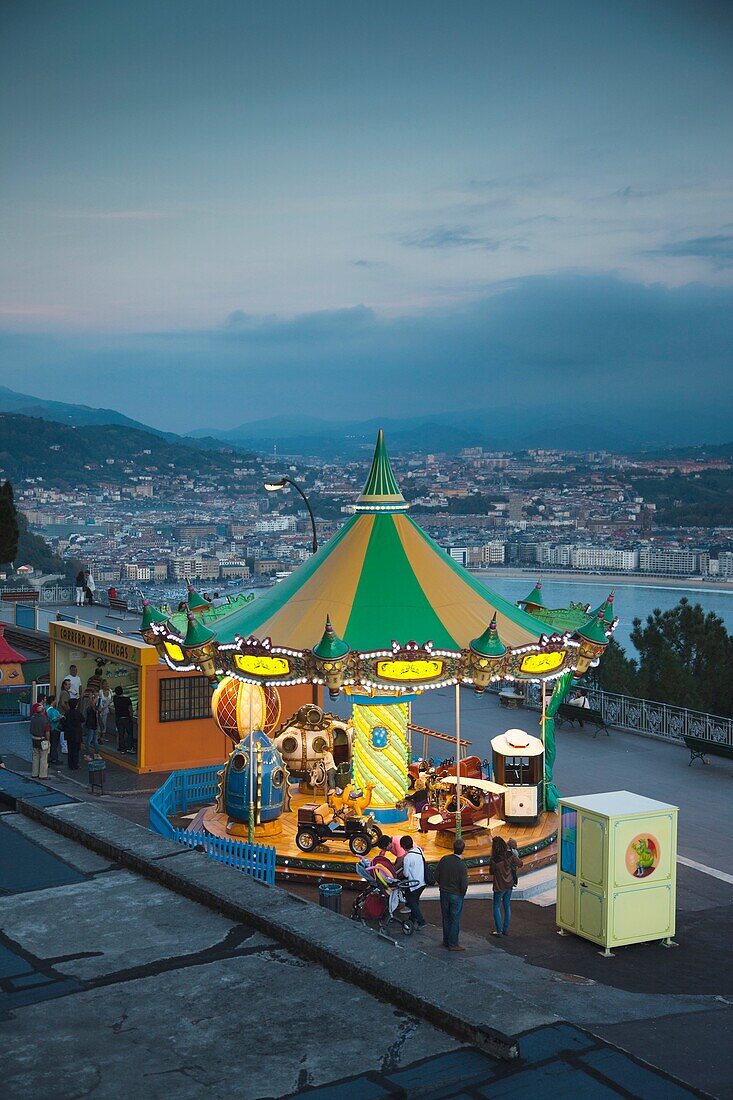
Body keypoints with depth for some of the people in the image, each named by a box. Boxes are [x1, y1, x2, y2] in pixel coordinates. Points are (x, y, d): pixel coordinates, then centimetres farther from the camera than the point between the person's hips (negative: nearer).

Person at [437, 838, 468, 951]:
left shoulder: (444, 859, -7)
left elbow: (437, 875, 2)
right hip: (456, 895, -5)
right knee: (455, 919, 6)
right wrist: (462, 894, 2)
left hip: (444, 893, 5)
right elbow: (464, 884, -19)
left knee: (446, 918, 17)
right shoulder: (461, 865, -21)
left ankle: (446, 941, 27)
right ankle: (453, 944, 11)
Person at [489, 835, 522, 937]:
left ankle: (499, 930, 9)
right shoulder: (510, 855, -13)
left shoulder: (494, 860, -24)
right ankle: (506, 929, 23)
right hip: (509, 885, 4)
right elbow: (520, 863, 2)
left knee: (497, 907, 11)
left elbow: (491, 872, -7)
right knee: (507, 907, 17)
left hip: (499, 887, -4)